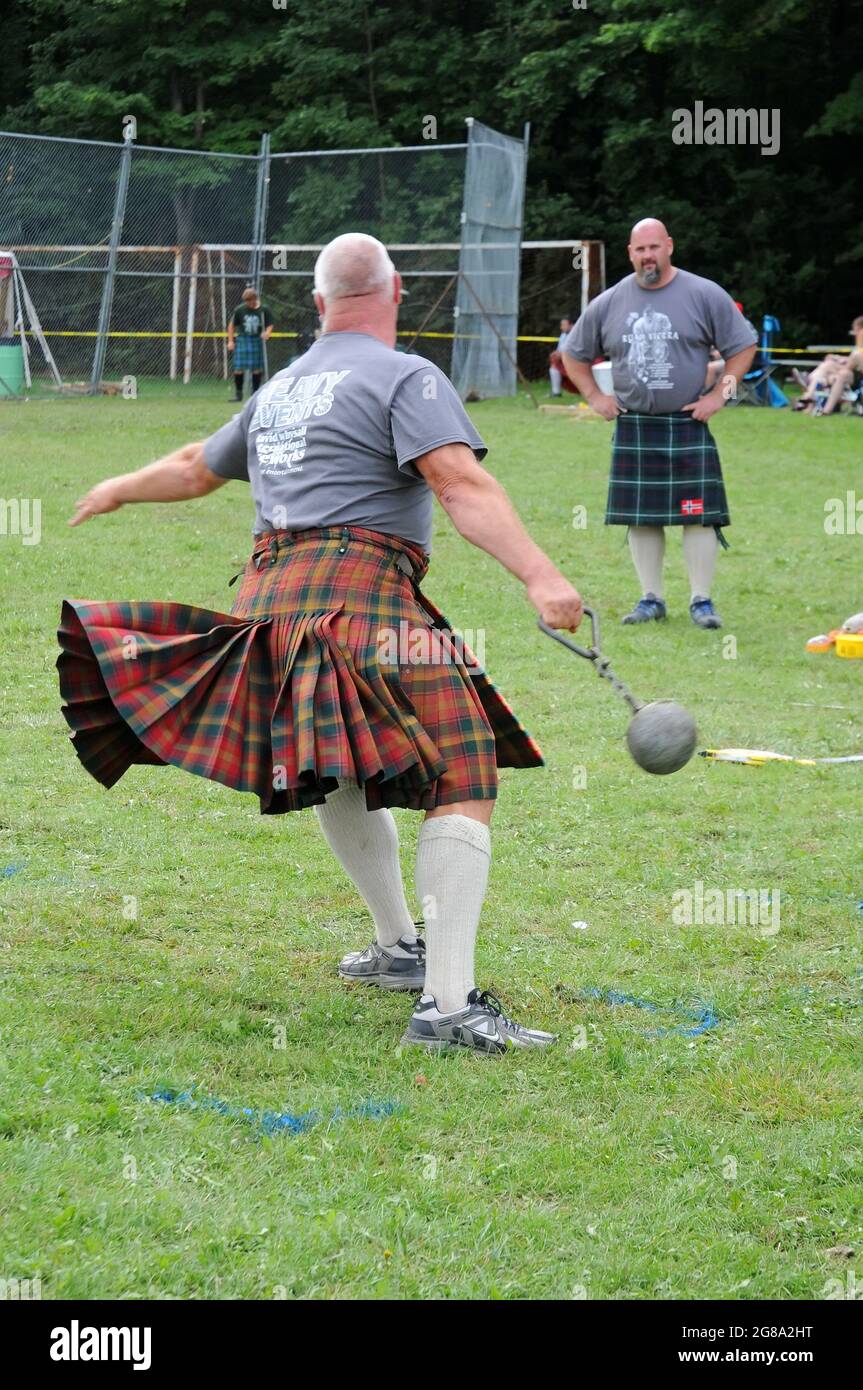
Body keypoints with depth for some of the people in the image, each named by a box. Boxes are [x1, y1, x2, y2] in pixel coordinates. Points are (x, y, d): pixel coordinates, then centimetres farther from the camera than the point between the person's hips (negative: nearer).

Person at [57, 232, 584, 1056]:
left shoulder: (280, 390, 22)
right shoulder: (406, 378, 0)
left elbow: (194, 469, 38)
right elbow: (461, 485, -17)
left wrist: (118, 491, 58)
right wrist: (539, 576, -27)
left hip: (268, 601, 8)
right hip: (362, 599, -8)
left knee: (336, 770, 30)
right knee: (463, 785, -11)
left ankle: (398, 947, 36)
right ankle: (447, 1004, -24)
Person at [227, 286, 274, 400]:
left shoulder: (264, 310, -2)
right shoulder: (240, 310, 0)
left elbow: (270, 325, 4)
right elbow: (232, 325, 10)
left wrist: (267, 333, -17)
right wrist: (230, 341, 5)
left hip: (258, 340, 0)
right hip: (242, 340, 0)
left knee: (257, 369, 3)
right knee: (239, 368, -5)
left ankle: (255, 393, 15)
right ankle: (238, 393, 5)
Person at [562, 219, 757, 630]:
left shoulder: (704, 295, -2)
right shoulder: (609, 303, 7)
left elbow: (743, 346, 3)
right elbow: (574, 353, 20)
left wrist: (717, 395, -4)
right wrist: (595, 397, 9)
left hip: (688, 426, -3)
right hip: (632, 428, 3)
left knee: (699, 515, -6)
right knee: (640, 517, 4)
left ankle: (702, 600, 1)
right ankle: (651, 599, 14)